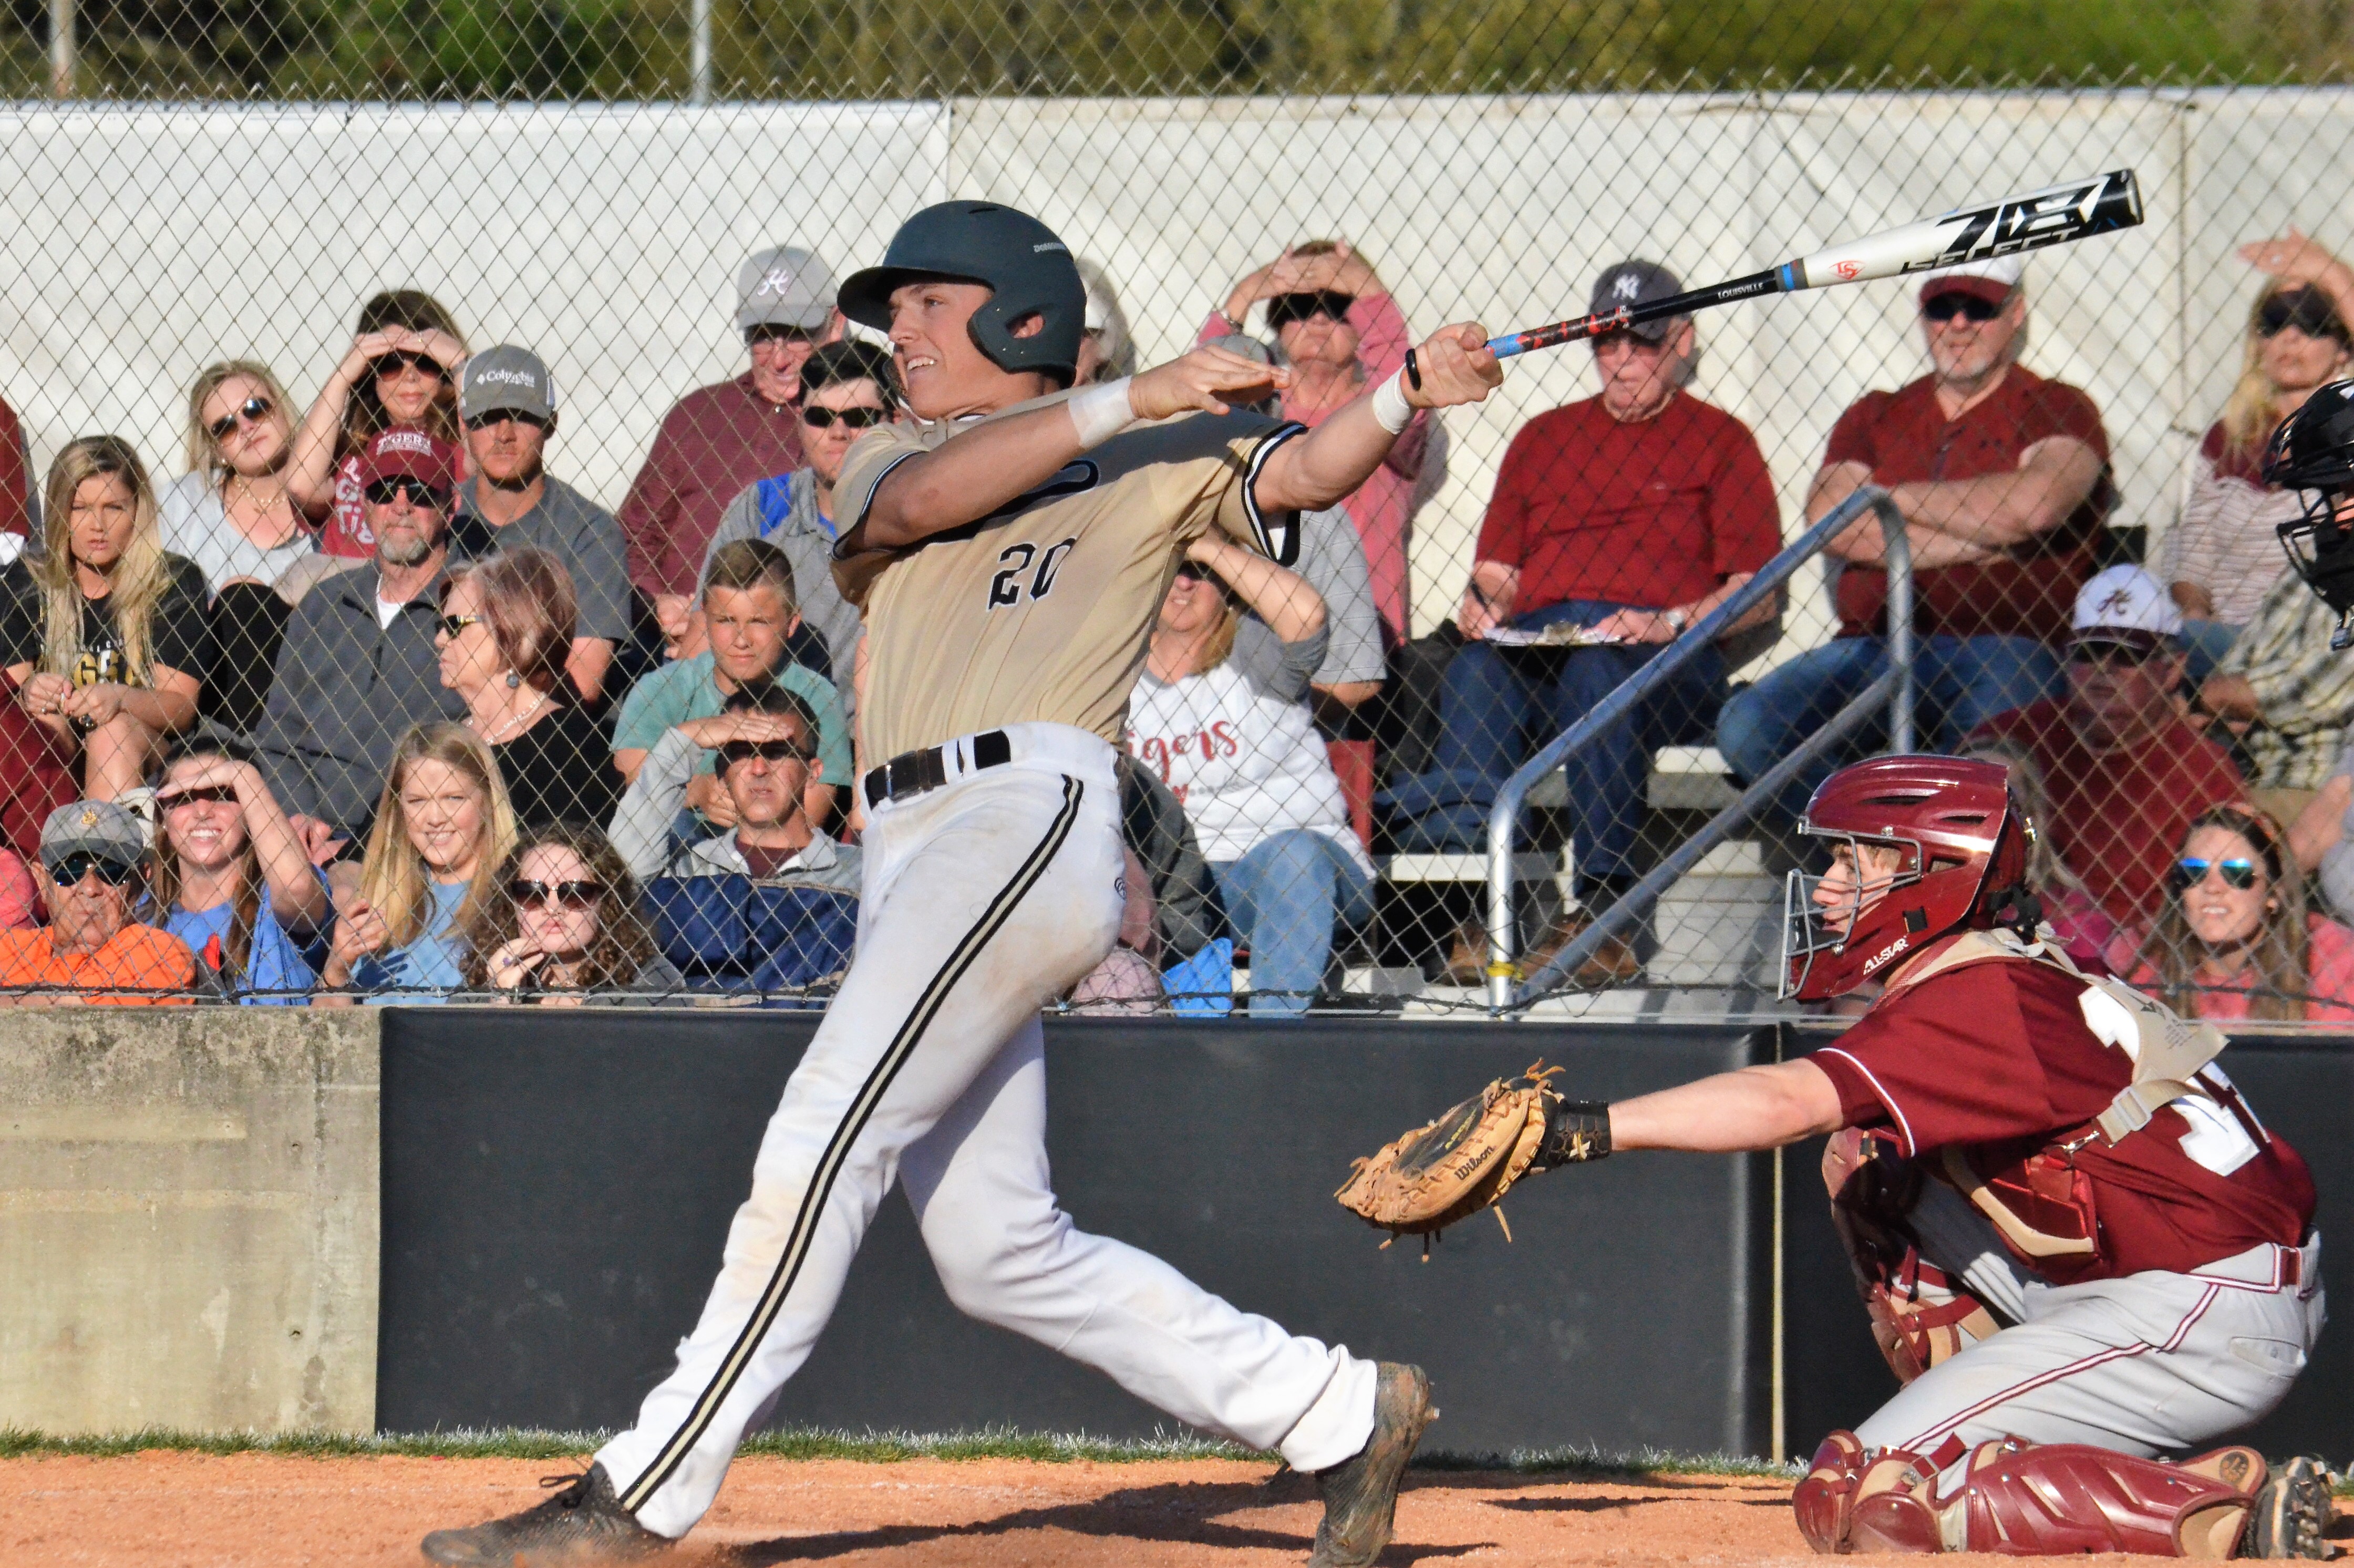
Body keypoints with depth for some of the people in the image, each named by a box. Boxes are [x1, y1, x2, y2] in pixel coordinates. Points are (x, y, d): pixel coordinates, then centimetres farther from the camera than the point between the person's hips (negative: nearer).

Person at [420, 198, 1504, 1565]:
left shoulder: (1158, 462, 13)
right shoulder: (890, 456, 25)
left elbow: (1302, 472, -1)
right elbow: (921, 500, 3)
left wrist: (1406, 397, -20)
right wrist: (1125, 401, -6)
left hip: (1035, 809, -7)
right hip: (915, 851, 7)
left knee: (826, 1139, -17)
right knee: (1001, 1254, 4)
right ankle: (1339, 1415, 12)